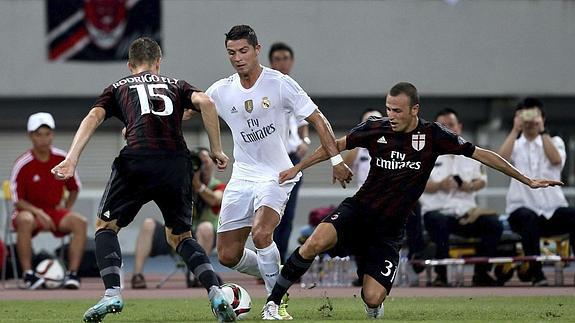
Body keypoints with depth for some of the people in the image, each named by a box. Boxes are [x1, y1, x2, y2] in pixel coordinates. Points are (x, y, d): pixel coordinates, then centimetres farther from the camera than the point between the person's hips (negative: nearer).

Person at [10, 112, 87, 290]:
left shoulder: (62, 158, 0)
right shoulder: (23, 164, -10)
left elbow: (74, 188, 15)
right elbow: (17, 200, -10)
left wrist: (66, 209, 0)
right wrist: (38, 212, -25)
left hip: (56, 211, 3)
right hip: (30, 210, -3)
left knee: (80, 222, -25)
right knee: (25, 221, -39)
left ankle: (72, 273, -22)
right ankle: (28, 274, -33)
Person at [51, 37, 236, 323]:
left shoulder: (118, 88, 25)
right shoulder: (175, 85, 27)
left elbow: (93, 117, 7)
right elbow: (205, 102, 7)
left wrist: (71, 160, -3)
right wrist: (216, 150, 10)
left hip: (137, 160, -2)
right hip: (177, 163, 2)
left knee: (105, 226, 18)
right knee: (179, 236, 20)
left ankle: (112, 295, -2)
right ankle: (216, 295, 0)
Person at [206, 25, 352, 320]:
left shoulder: (280, 84, -8)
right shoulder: (221, 91, 2)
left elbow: (317, 120, -4)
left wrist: (336, 159, -10)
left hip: (277, 175, -5)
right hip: (242, 177, 5)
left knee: (260, 233, -30)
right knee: (228, 256, 0)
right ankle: (272, 276, 29)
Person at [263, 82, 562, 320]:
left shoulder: (433, 136, -7)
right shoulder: (375, 128, -4)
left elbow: (482, 155, -1)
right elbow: (337, 145, 13)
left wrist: (527, 180, 0)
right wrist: (297, 168, 13)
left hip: (389, 229, 0)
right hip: (358, 211, 1)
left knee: (372, 300, -15)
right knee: (315, 243, -31)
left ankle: (374, 306, 25)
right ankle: (273, 300, -15)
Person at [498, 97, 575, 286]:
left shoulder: (554, 142, 13)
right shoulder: (515, 144, 11)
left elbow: (556, 159, -12)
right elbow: (502, 158, -13)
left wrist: (542, 130, -13)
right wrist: (516, 129, -11)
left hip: (553, 209, 1)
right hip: (522, 209, -1)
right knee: (528, 218, -38)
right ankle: (536, 274, -35)